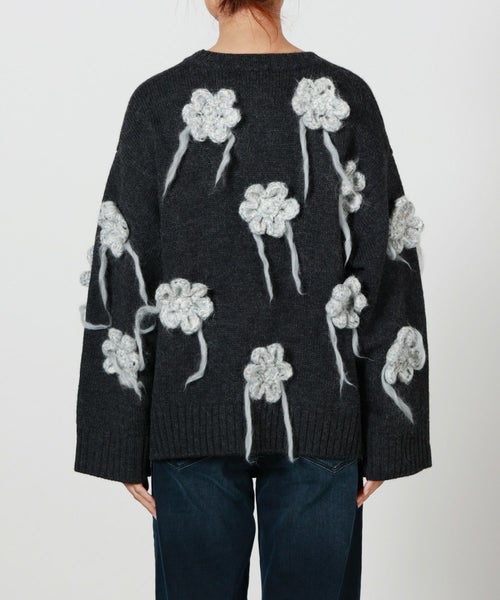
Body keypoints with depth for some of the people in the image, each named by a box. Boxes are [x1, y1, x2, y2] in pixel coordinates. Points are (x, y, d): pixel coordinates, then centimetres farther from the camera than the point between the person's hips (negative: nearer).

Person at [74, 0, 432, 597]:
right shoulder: (346, 99, -3)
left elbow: (123, 275, -6)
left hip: (193, 411, 0)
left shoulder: (159, 103, -6)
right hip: (322, 412, 1)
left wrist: (123, 444, 1)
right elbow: (388, 269, -3)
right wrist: (386, 436, 4)